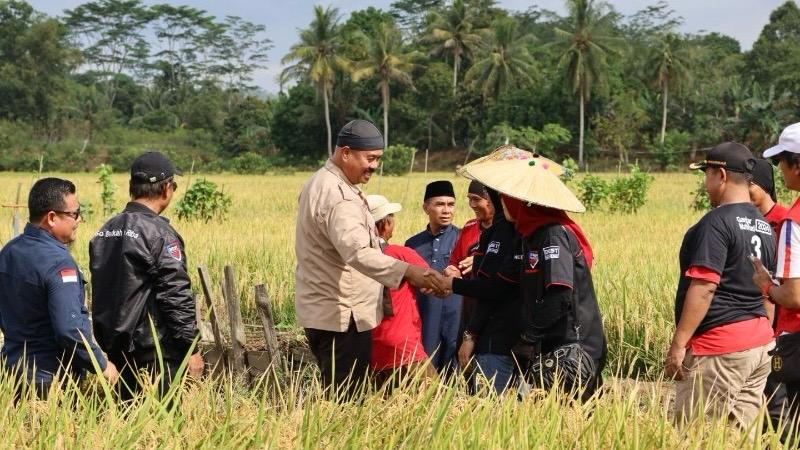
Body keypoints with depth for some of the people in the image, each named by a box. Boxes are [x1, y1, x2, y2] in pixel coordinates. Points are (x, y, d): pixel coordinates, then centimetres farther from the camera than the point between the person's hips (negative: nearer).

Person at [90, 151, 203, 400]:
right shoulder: (159, 233, -15)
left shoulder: (105, 231, 10)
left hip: (114, 346, 8)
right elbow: (176, 294, -17)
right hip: (154, 349, -8)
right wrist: (192, 348, -11)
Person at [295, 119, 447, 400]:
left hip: (322, 311, 11)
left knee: (334, 398, 16)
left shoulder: (320, 183, 14)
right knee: (345, 401, -7)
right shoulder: (339, 197, -21)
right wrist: (407, 271, -46)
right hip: (343, 317, -11)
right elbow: (358, 252, -37)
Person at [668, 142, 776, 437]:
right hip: (761, 344, 9)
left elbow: (704, 287, -18)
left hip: (719, 348, -9)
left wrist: (678, 343, -16)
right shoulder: (765, 226, 15)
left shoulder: (717, 222, -13)